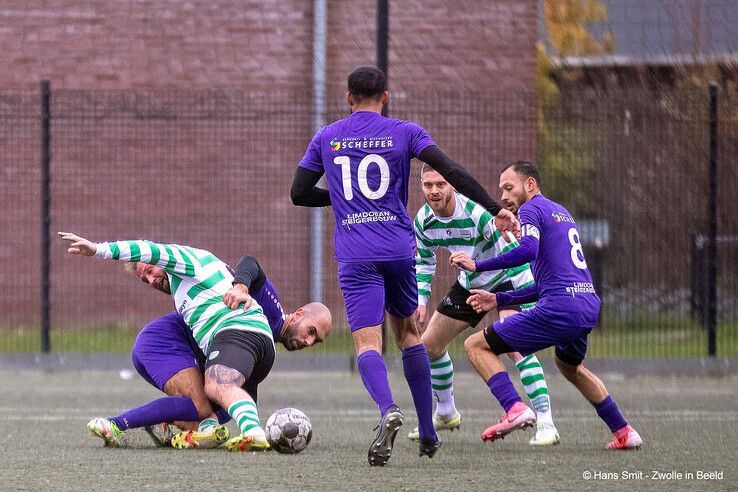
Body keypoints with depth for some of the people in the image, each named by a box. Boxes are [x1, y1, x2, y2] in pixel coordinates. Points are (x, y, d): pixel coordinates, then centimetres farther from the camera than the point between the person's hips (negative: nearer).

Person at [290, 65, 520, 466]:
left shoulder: (326, 138, 8)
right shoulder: (404, 133, 4)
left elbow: (299, 194, 10)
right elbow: (452, 172, -7)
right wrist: (496, 210, -6)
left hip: (355, 256, -1)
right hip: (399, 251, 1)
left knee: (367, 343, -9)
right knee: (408, 334, 19)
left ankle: (387, 409, -39)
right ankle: (427, 433, 20)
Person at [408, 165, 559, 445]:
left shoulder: (477, 212, -32)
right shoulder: (423, 221, -11)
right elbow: (423, 263, 9)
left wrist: (529, 304, -34)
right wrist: (420, 300, -4)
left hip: (507, 279, -7)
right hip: (470, 283, 7)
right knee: (429, 345, 8)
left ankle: (546, 424, -27)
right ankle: (445, 414, 30)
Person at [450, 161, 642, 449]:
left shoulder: (531, 208, -1)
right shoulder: (561, 213, 27)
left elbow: (528, 250, -22)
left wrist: (477, 266, -17)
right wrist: (499, 300, 27)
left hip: (559, 309, -9)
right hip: (589, 305, 9)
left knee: (476, 346, -1)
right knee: (570, 366, 38)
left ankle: (514, 409, -20)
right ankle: (624, 432, 34)